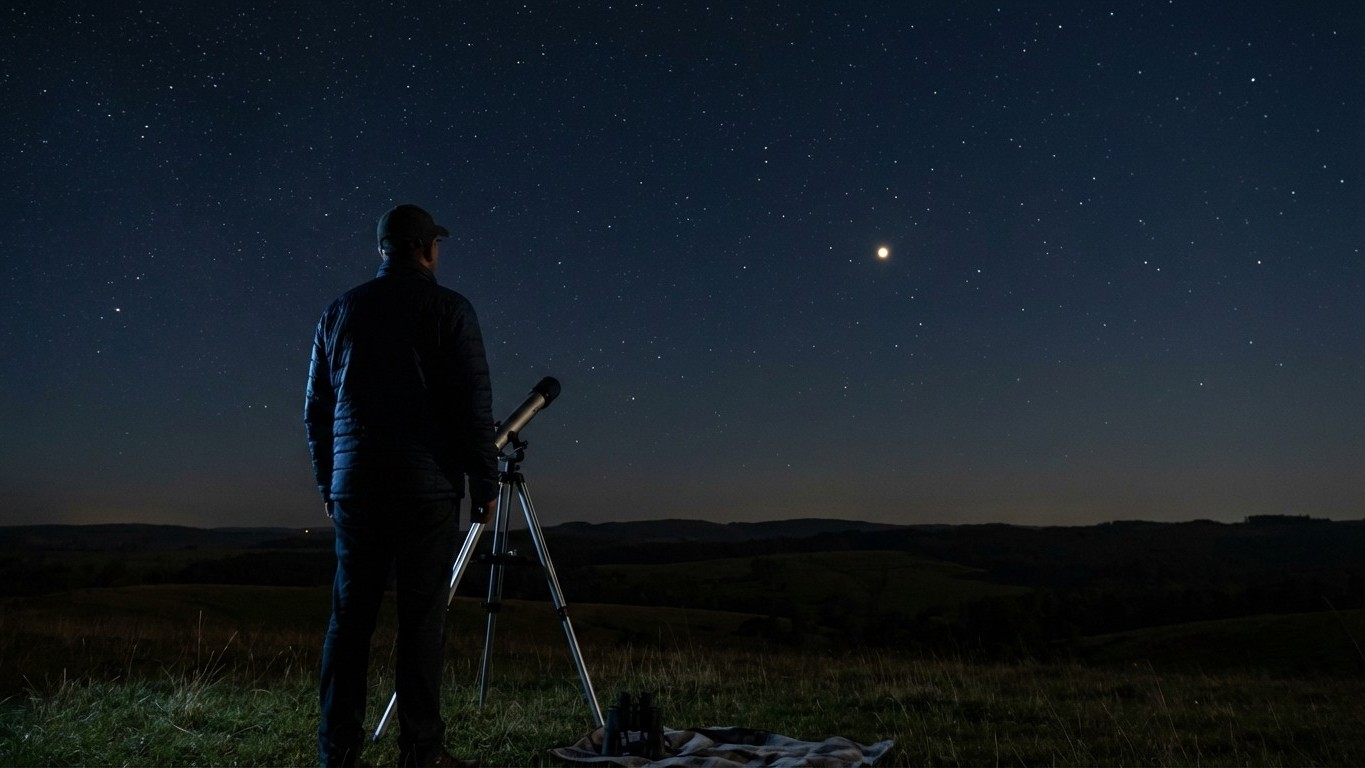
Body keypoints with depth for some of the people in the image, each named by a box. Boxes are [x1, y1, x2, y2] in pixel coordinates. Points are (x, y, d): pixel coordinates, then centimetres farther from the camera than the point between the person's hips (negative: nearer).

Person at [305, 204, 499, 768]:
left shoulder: (340, 311, 12)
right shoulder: (447, 308, -2)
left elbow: (316, 409, 15)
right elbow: (473, 403, -7)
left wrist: (327, 484, 22)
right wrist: (485, 482, 0)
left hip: (354, 484, 4)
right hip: (426, 486, -4)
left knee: (351, 616, 8)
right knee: (422, 617, 0)